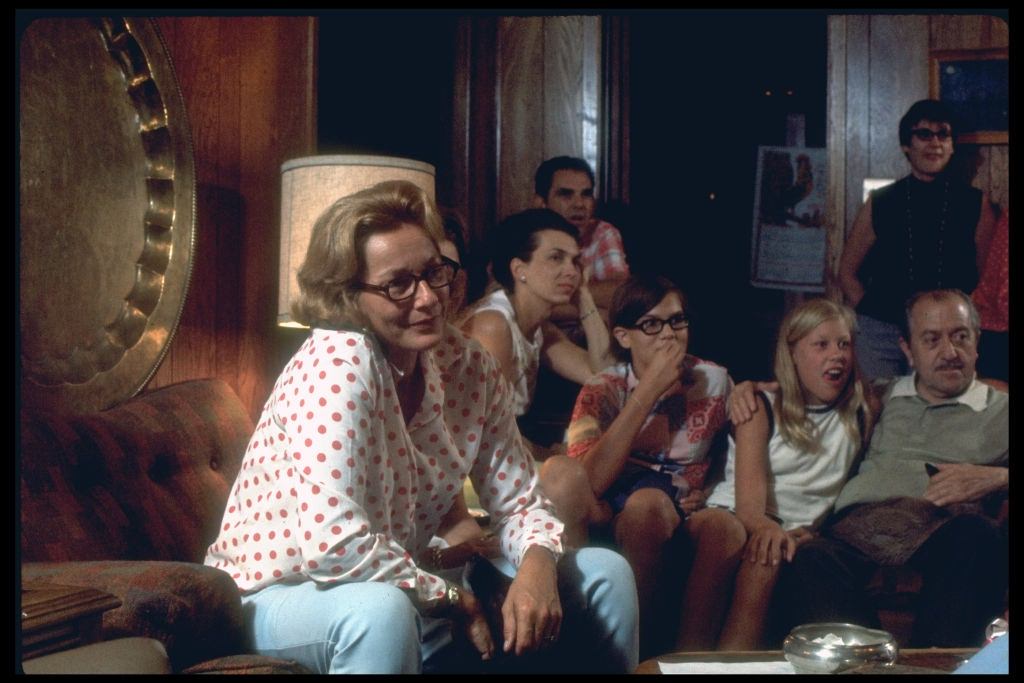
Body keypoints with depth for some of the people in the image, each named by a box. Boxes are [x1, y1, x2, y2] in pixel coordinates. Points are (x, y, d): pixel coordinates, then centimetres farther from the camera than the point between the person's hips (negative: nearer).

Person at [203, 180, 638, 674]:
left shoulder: (468, 366, -4)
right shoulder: (338, 362, -25)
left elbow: (518, 503, 2)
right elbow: (334, 546, -34)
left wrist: (537, 564, -21)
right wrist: (450, 597, -20)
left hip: (402, 587, 8)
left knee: (605, 573, 6)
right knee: (382, 613, -42)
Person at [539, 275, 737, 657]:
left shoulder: (713, 381, 3)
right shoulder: (603, 390, -4)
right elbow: (591, 483, -22)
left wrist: (702, 491, -3)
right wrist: (649, 391, -21)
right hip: (609, 517, -1)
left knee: (725, 528, -35)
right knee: (558, 471, -33)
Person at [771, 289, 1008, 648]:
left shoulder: (1001, 412, 23)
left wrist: (996, 478, -7)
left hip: (941, 529, -1)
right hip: (857, 522, 2)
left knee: (978, 536, -41)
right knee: (808, 562, -37)